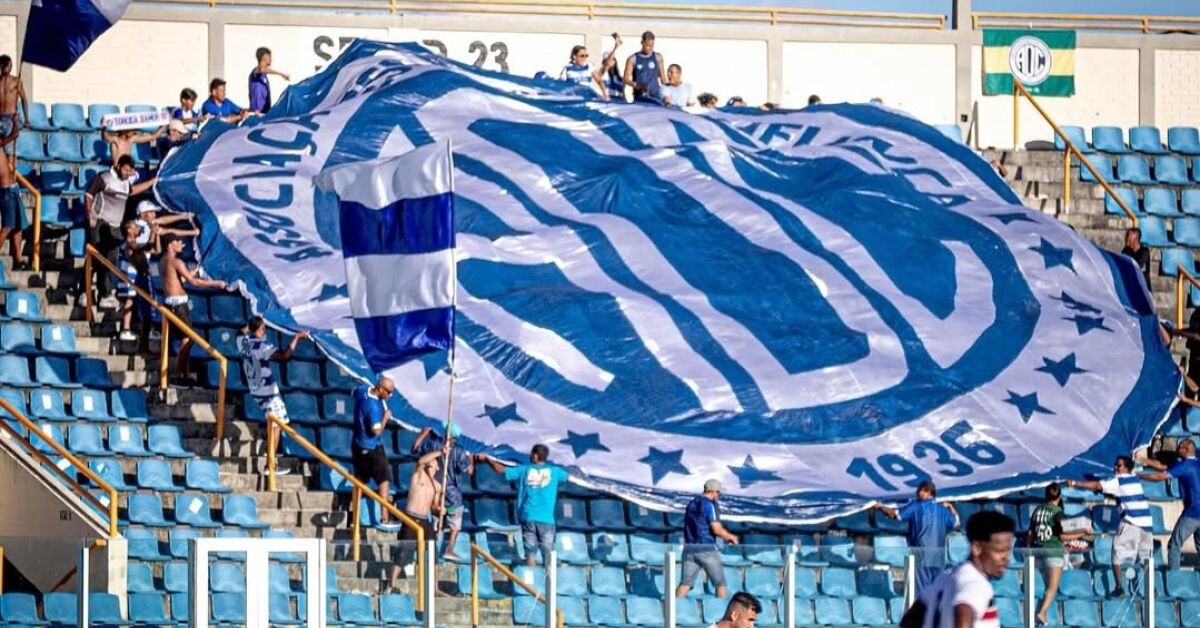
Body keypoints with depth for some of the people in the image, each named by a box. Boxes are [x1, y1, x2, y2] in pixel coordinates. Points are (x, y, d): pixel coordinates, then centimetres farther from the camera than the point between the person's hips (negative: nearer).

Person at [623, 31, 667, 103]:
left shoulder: (658, 58, 9)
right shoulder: (633, 59, 3)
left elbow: (663, 78, 13)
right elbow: (626, 79, -1)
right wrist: (636, 85, -19)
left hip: (655, 98, 1)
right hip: (639, 98, -1)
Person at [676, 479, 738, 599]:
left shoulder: (691, 504, 15)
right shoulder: (710, 505, -9)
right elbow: (716, 529, -17)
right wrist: (730, 537, 1)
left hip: (689, 547, 6)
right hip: (706, 548, -6)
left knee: (685, 583, 3)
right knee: (720, 583, 5)